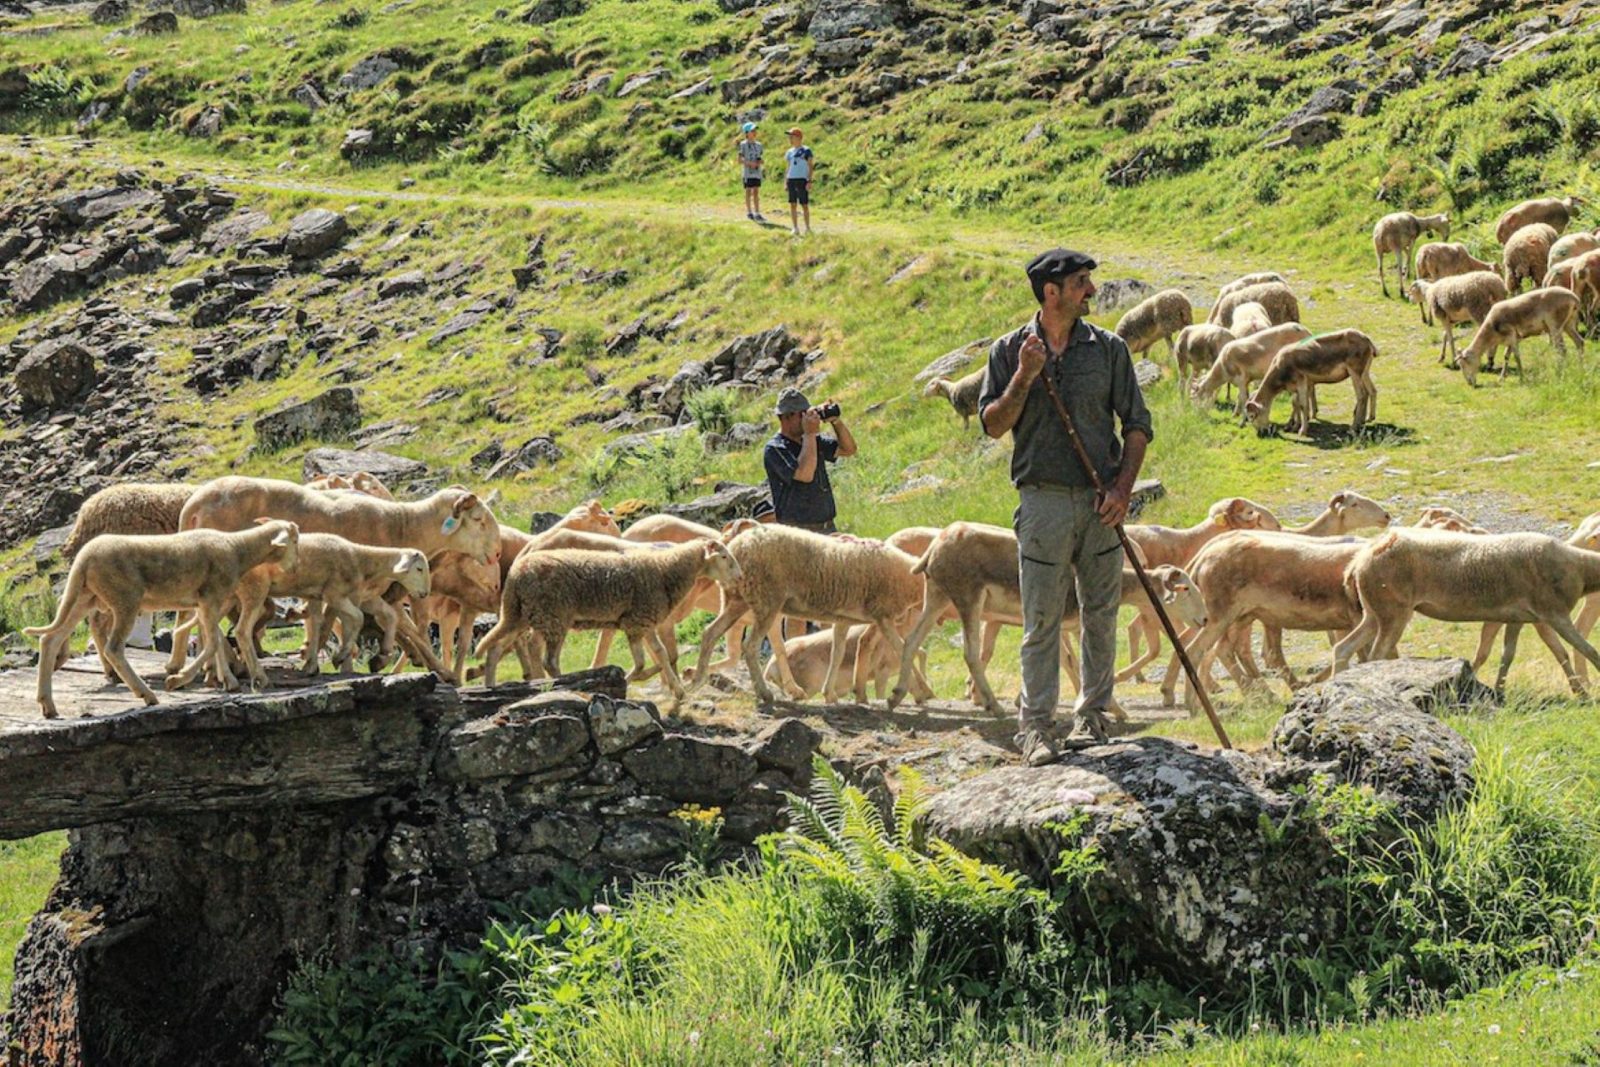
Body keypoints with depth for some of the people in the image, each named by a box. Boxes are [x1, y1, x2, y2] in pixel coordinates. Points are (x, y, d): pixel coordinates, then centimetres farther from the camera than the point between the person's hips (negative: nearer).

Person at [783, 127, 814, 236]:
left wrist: (809, 181, -10)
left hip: (802, 180, -5)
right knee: (793, 205, 4)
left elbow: (810, 167, -4)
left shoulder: (806, 151, -2)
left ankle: (807, 227, 9)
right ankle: (795, 228, 8)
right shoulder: (790, 152, 13)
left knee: (804, 205, -1)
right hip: (791, 180, 5)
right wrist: (785, 181, 11)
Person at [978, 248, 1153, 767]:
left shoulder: (1108, 349, 6)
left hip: (1100, 501, 2)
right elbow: (993, 425, -2)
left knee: (1100, 615, 7)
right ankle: (1036, 727, -1)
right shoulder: (1010, 352, 3)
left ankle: (1092, 715, 19)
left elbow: (1137, 424, 7)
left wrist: (1122, 488, -5)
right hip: (1043, 499, -2)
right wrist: (1023, 379, -16)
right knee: (1042, 621, -3)